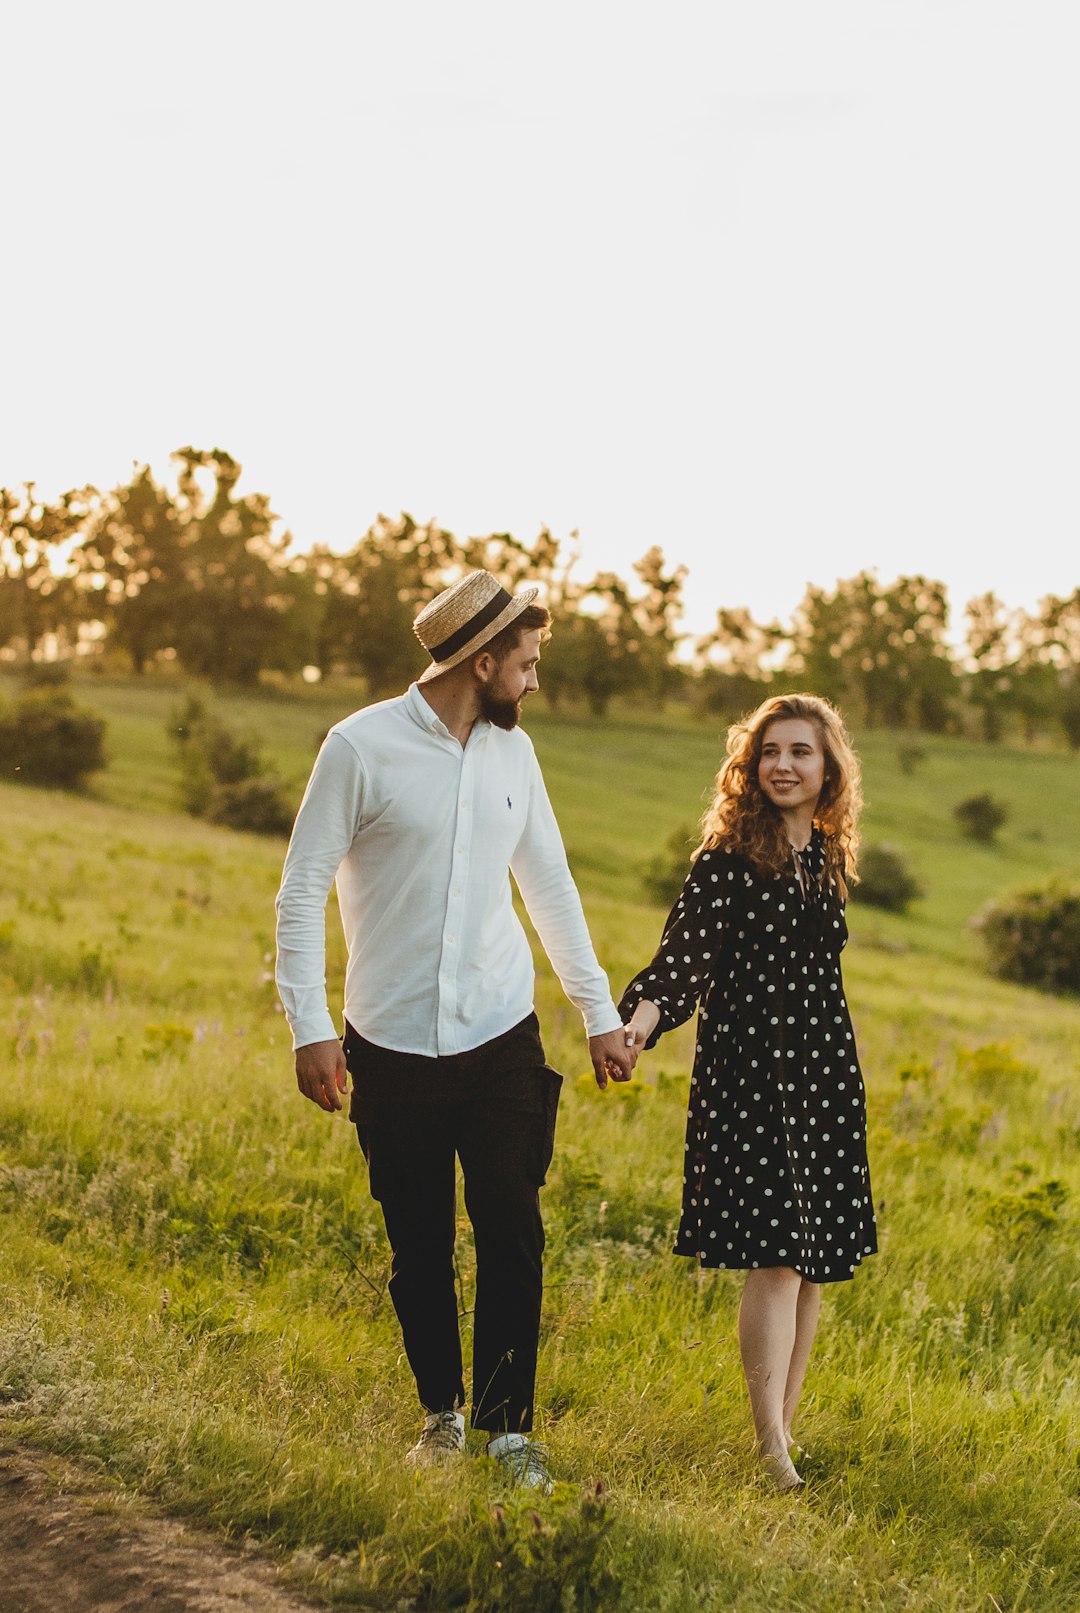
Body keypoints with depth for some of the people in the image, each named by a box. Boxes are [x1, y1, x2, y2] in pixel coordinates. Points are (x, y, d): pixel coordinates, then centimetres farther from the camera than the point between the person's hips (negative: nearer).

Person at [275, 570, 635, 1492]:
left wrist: (601, 1013, 13)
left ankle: (508, 1425, 13)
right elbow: (302, 891, -6)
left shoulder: (512, 751, 7)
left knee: (514, 1238, 0)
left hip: (502, 1037, 3)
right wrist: (310, 1028, -12)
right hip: (394, 1046, -3)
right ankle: (442, 1410, 27)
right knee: (419, 1250, 7)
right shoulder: (363, 748, -8)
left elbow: (550, 887, 15)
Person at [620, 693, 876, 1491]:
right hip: (748, 1068, -6)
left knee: (817, 1259, 7)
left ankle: (786, 1423, 20)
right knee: (776, 1255, -11)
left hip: (824, 1068, 6)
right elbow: (685, 950, -12)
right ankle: (772, 1450, -4)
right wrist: (643, 1013, -31)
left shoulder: (829, 857, 11)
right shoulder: (728, 858, -6)